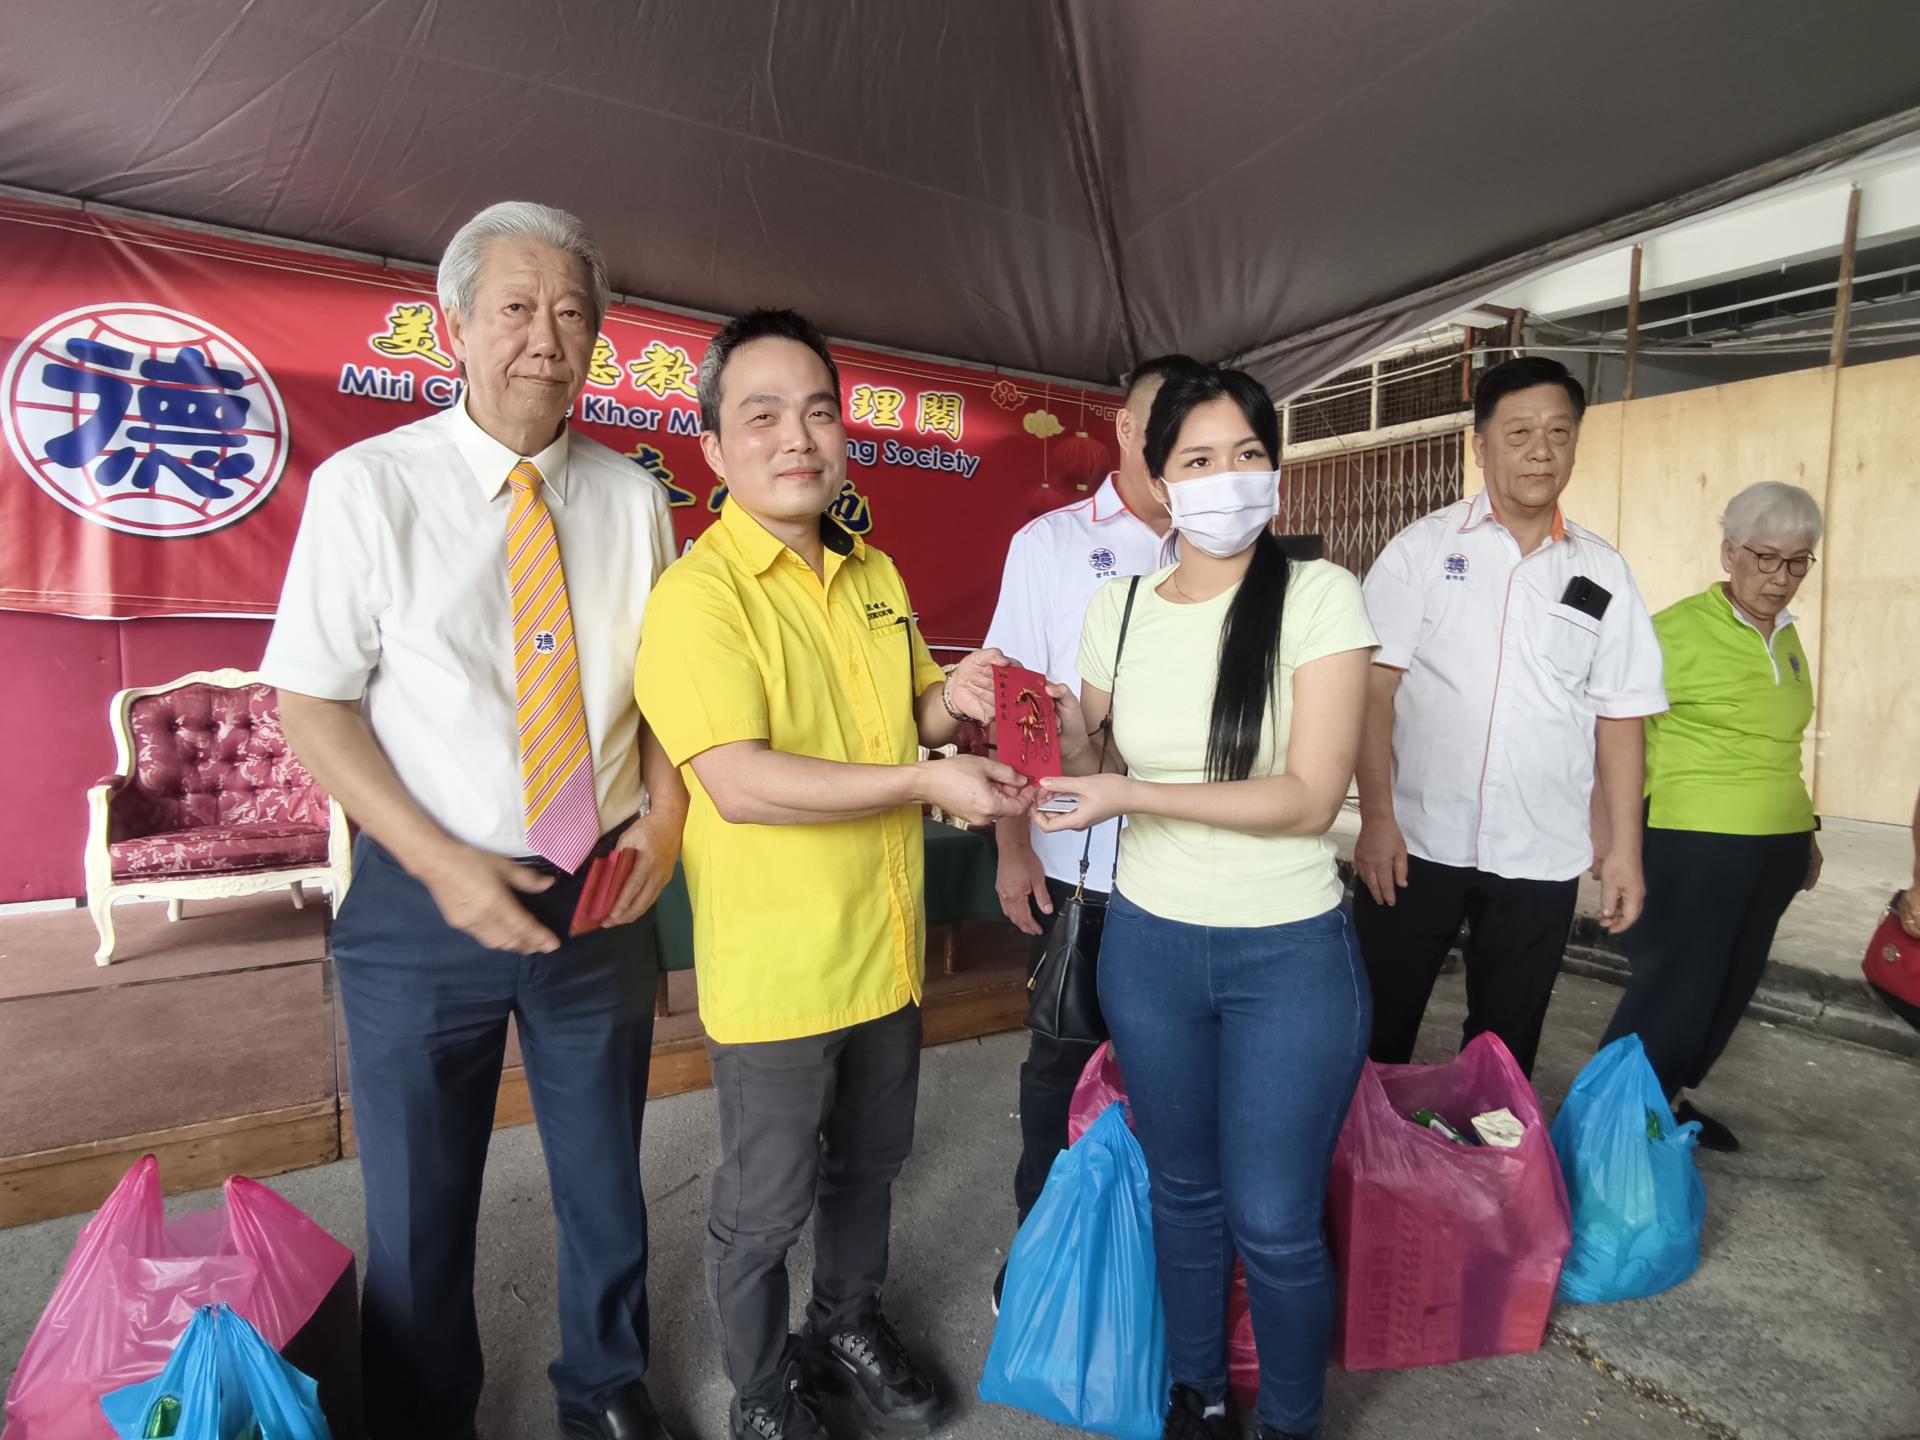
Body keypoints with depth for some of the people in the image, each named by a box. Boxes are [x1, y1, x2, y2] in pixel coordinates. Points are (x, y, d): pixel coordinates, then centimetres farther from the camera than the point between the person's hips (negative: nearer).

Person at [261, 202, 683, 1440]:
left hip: (603, 892, 3)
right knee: (419, 1202, 16)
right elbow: (313, 703, -8)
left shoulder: (632, 499, 1)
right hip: (426, 903, -2)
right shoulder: (367, 487, -7)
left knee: (604, 1177, 20)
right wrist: (442, 863, -17)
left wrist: (665, 812, -10)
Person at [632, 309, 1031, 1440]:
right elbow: (740, 784, -26)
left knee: (869, 1164, 26)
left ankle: (851, 1325, 52)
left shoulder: (875, 573, 6)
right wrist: (923, 780, -26)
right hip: (775, 968, -6)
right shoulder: (698, 592, -17)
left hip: (887, 948, 7)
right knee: (765, 1207, 15)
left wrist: (952, 700, -6)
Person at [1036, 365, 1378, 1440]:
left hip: (1291, 956, -3)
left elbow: (1310, 795, -18)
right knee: (1185, 1193, 20)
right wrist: (1064, 739, -12)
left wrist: (1132, 796, -23)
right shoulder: (1118, 608, 0)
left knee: (1274, 1222, 8)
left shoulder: (1320, 596, -11)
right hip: (1148, 945, 3)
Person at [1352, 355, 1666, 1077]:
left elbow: (1619, 718, 8)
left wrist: (1623, 848, 4)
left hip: (1541, 857, 3)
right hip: (1417, 842, -2)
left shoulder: (1602, 573, 6)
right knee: (1378, 1034, 8)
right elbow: (1372, 688, -7)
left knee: (1505, 1051, 16)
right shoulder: (1423, 547, -2)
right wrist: (1377, 818, -13)